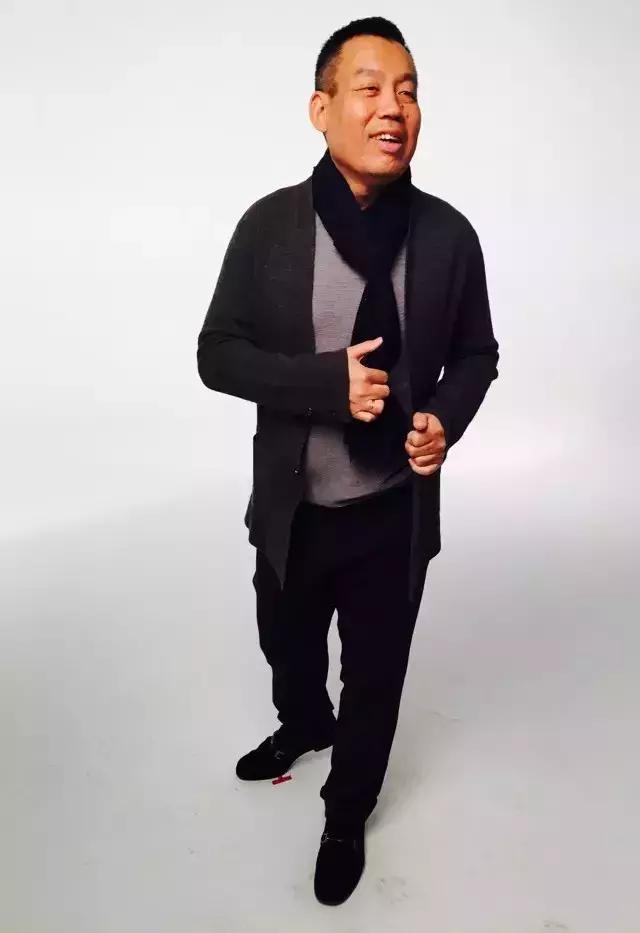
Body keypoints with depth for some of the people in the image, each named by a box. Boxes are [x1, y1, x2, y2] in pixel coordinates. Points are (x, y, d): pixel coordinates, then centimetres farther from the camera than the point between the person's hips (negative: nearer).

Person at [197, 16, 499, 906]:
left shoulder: (450, 233, -8)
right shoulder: (269, 224, -10)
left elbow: (476, 354, 4)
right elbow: (217, 354, -9)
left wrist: (447, 420, -17)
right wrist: (326, 380, -23)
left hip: (397, 512, 0)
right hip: (292, 510, 1)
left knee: (375, 676, 17)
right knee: (288, 648, 25)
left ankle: (347, 814, 46)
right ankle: (303, 726, 62)